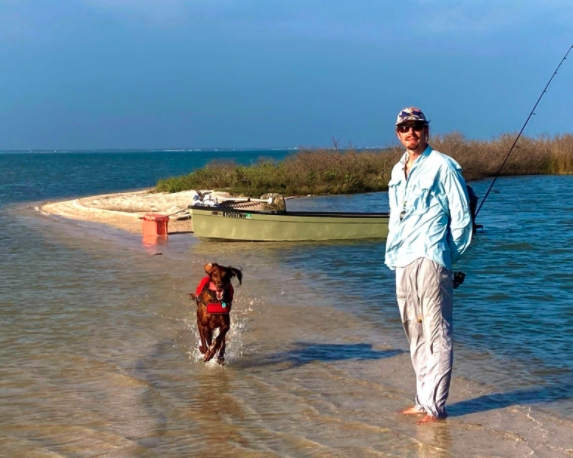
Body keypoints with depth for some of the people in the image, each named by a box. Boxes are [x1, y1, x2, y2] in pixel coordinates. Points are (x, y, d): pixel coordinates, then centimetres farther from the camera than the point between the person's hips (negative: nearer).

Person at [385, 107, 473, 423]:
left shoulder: (442, 166, -4)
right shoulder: (398, 171, 18)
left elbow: (461, 217, -3)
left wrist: (449, 255, 0)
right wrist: (392, 255, 18)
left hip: (430, 260, -8)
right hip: (403, 264, 8)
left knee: (436, 334, -6)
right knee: (415, 335, 12)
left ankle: (435, 406, -3)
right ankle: (424, 401, 19)